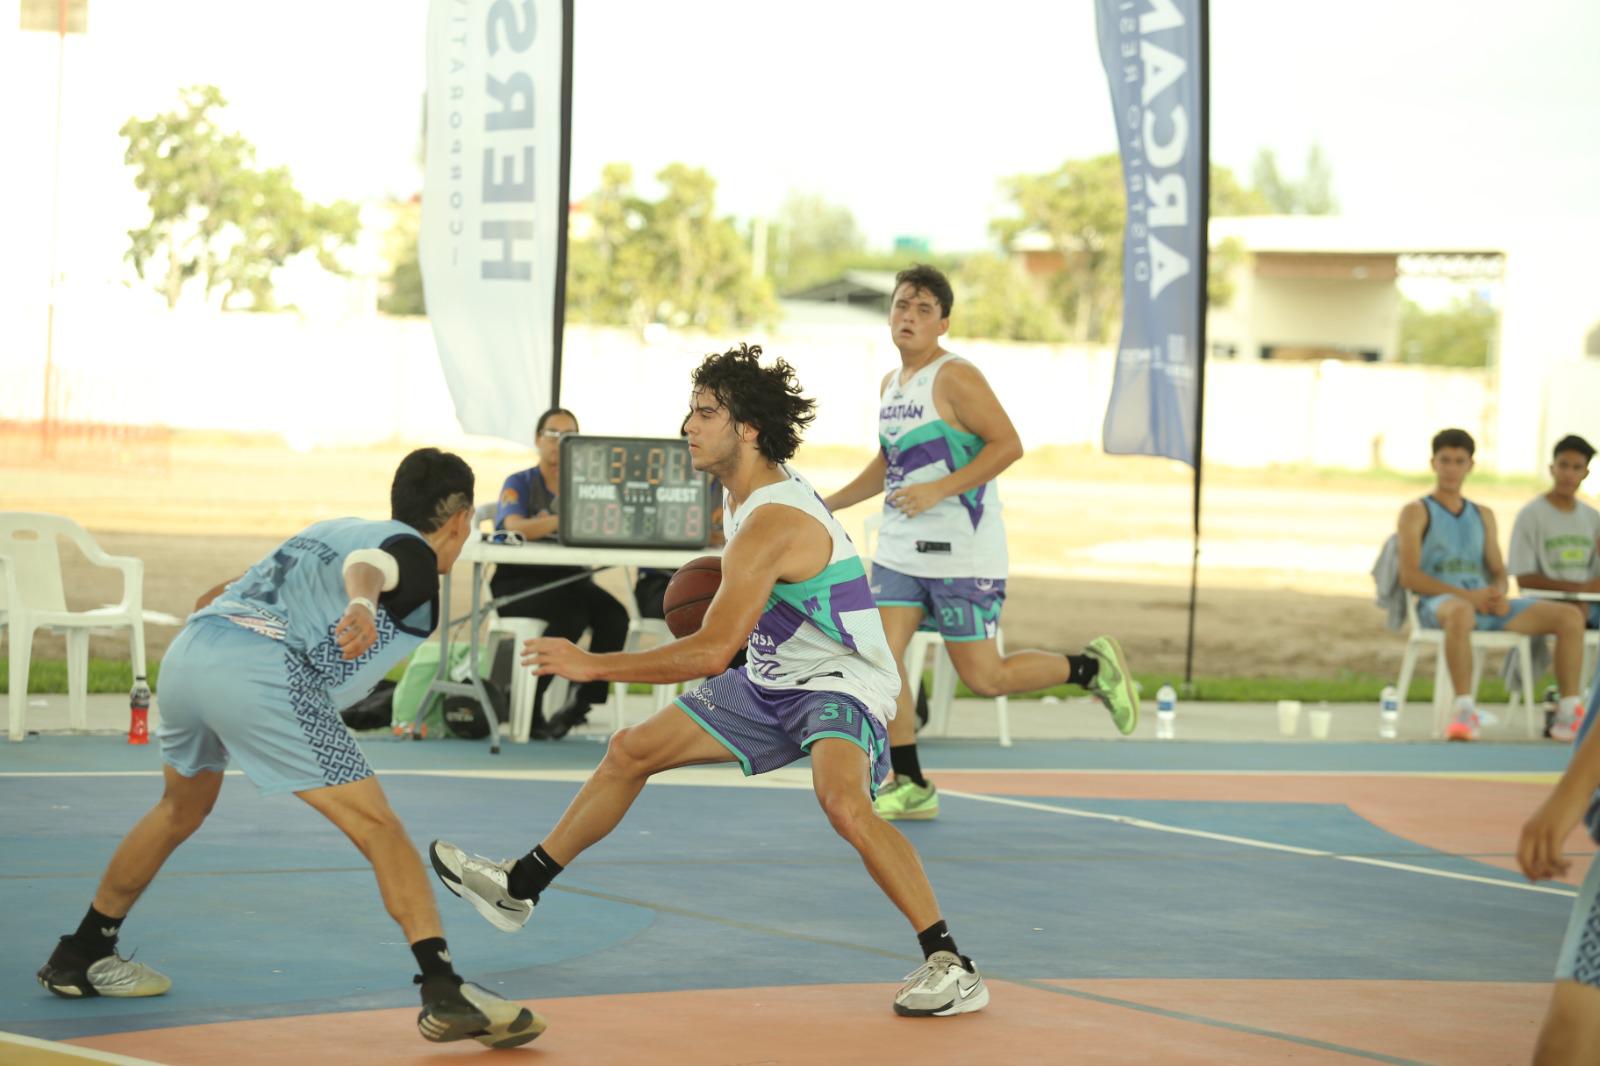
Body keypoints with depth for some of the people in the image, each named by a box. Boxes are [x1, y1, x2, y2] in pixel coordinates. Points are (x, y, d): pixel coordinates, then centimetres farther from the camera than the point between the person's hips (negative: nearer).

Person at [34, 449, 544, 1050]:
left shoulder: (332, 528, 30)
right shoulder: (415, 555, 8)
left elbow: (211, 598, 36)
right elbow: (369, 564, -18)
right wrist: (362, 604, -39)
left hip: (187, 649, 8)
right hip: (261, 670, -8)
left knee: (182, 809, 32)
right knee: (376, 827, -7)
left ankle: (79, 956, 45)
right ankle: (444, 992, -18)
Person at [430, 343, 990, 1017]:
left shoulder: (774, 522, -28)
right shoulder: (745, 494, 1)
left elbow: (712, 653, -31)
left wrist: (593, 665, -27)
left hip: (839, 684, -10)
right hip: (772, 682, 10)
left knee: (842, 801, -38)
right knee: (631, 751, 12)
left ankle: (952, 967, -32)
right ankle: (518, 888, 27)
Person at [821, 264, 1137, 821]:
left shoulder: (955, 377, -12)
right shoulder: (891, 385, 13)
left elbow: (1008, 444, -20)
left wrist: (939, 490, -24)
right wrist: (828, 505, 22)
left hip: (961, 550, -7)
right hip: (901, 546, 8)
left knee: (983, 677, -4)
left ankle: (1092, 667, 19)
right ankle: (910, 786, 4)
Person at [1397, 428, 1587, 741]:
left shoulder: (1483, 515, 25)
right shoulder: (1416, 512, 7)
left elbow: (1499, 573, 20)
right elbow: (1409, 575, -6)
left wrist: (1499, 594, -7)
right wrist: (1467, 596, -16)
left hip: (1486, 606, 6)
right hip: (1438, 603, -6)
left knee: (1570, 617, -11)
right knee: (1460, 613, -45)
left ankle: (1570, 712, -14)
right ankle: (1465, 711, -46)